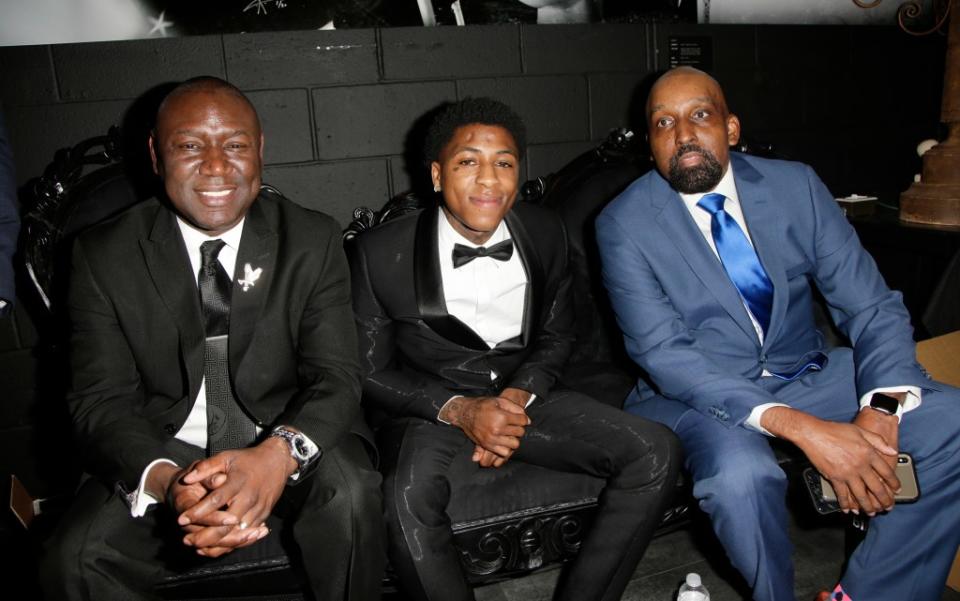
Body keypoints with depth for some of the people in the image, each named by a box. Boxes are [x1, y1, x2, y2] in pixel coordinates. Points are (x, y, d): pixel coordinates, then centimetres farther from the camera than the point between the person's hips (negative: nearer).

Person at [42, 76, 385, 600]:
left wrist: (279, 454, -35)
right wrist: (165, 480, -31)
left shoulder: (313, 241, -6)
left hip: (284, 438, 0)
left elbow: (335, 378, -12)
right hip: (162, 451, 1)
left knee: (348, 491, -29)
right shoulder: (104, 255, -4)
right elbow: (101, 399, -9)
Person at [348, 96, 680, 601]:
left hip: (523, 396, 4)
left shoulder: (545, 233, 0)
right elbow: (370, 371, -4)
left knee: (655, 452, -15)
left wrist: (519, 397, -11)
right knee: (406, 497, -36)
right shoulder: (380, 253, -10)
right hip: (432, 411, -3)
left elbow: (555, 338, 10)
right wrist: (458, 410, -19)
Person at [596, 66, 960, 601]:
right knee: (741, 475, -35)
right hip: (700, 392, -3)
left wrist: (881, 409, -23)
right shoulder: (624, 224, -11)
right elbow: (664, 353, -19)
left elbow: (873, 307, -3)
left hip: (809, 375, 4)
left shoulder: (796, 185, -1)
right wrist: (796, 425, -30)